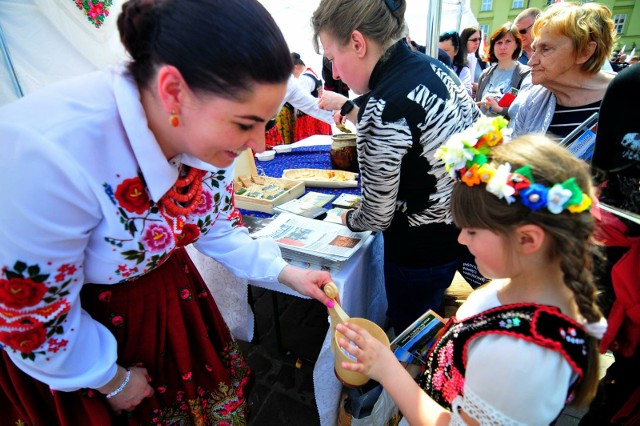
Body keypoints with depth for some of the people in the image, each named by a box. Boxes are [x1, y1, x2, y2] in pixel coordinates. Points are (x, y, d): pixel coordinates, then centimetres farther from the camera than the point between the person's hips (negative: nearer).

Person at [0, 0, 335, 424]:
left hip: (157, 289, 5)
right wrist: (112, 380, -8)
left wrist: (283, 272, -11)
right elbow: (34, 317, -24)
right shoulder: (50, 153, -38)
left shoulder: (207, 129, -19)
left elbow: (216, 224, -1)